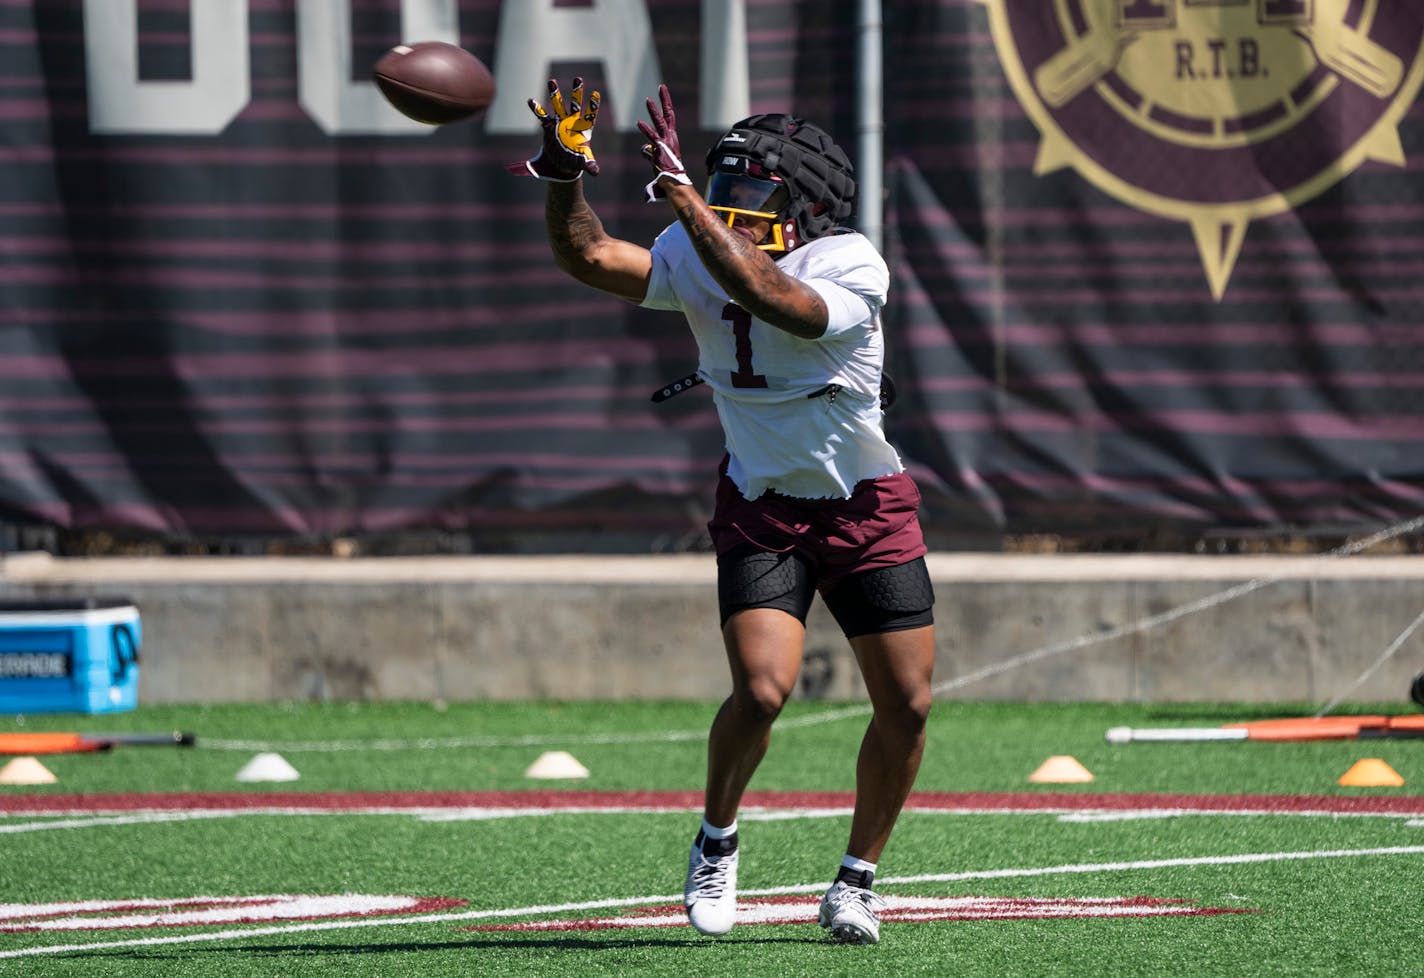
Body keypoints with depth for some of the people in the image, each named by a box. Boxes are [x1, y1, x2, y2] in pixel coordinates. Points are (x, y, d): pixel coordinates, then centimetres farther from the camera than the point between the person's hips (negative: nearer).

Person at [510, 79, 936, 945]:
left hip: (869, 511, -1)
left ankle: (859, 876, 20)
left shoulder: (850, 267, -22)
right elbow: (589, 257, -18)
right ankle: (717, 843, 7)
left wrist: (685, 197, -44)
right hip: (762, 509, 1)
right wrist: (565, 171, -34)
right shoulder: (698, 256, -9)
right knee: (761, 691, -19)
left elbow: (775, 301, -41)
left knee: (907, 707, -2)